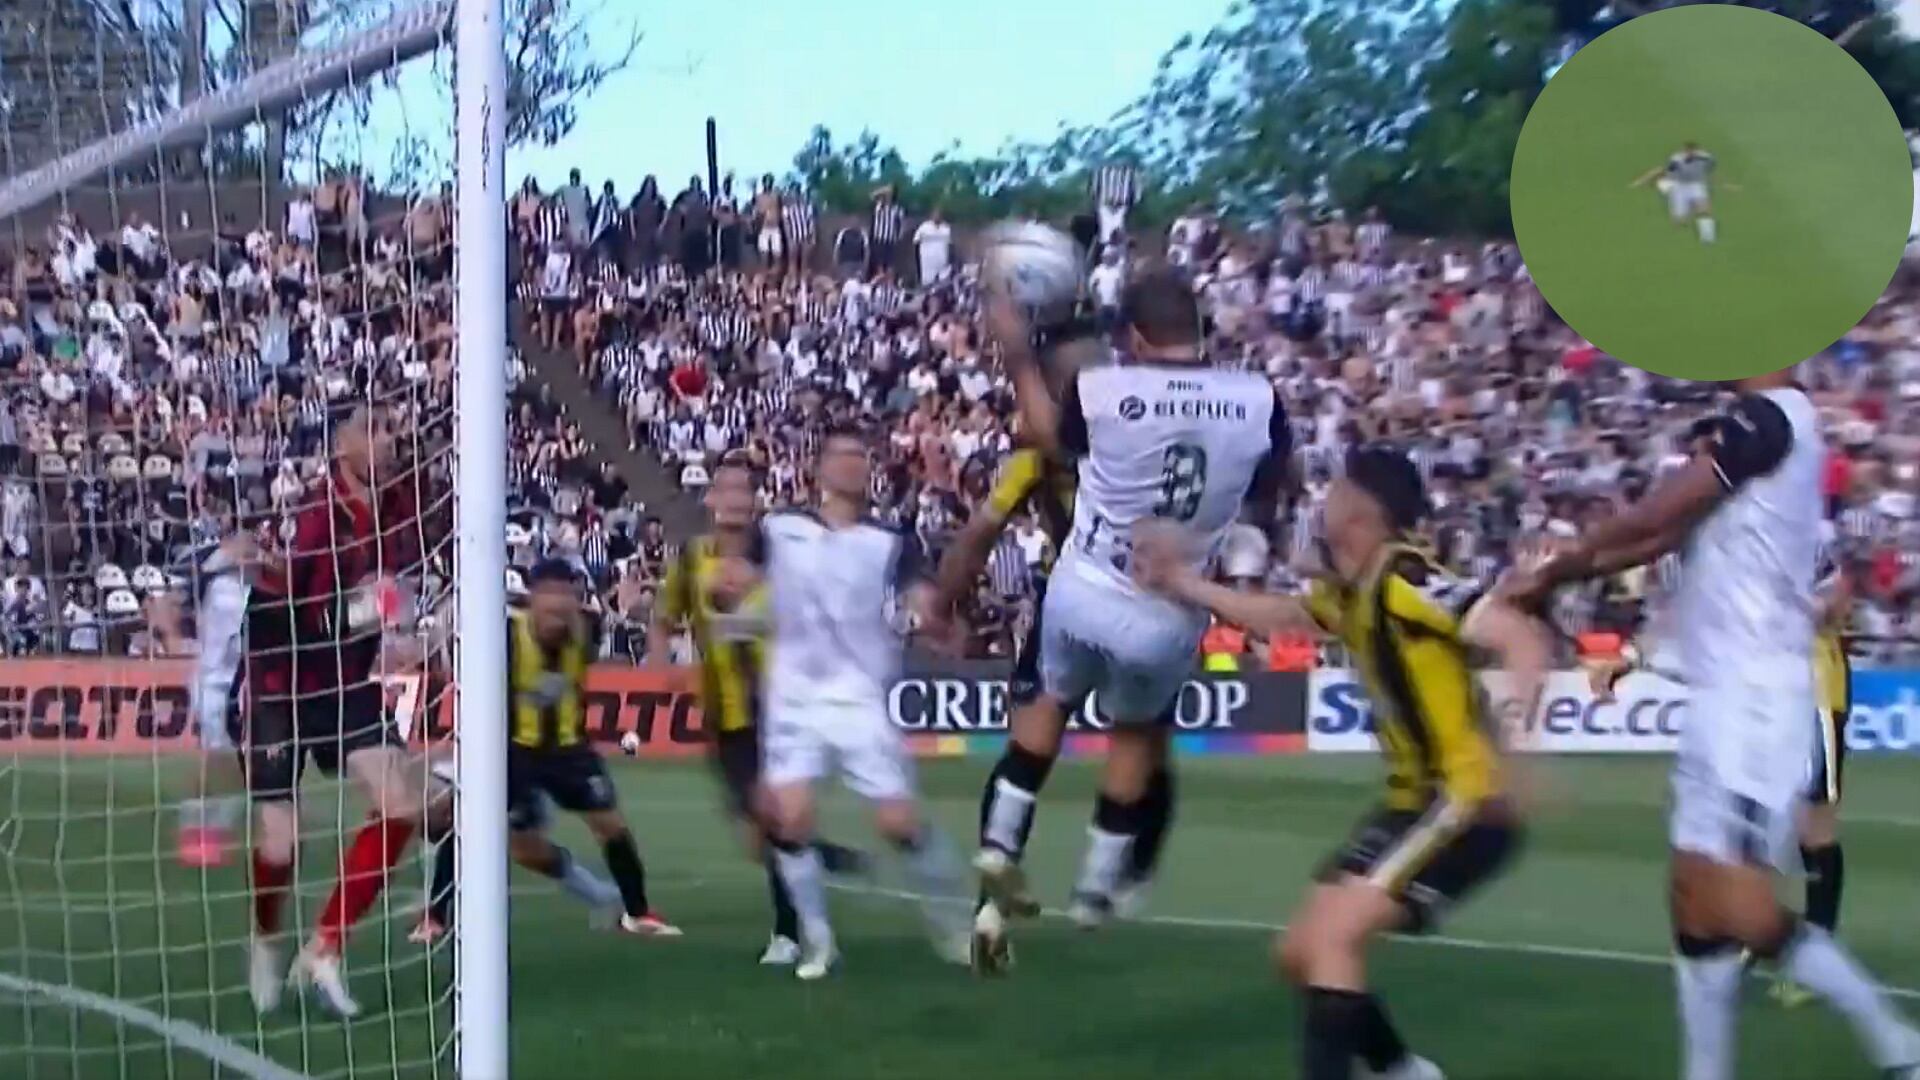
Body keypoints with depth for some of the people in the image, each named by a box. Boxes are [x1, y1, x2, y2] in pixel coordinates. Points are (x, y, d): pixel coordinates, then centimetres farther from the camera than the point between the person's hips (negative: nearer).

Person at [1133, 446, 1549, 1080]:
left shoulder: (1404, 581, -18)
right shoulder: (1348, 591, 8)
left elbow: (1520, 636, -29)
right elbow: (1274, 617, 30)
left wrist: (1504, 741, -44)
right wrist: (1179, 581, 25)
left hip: (1463, 802, -9)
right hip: (1414, 801, 9)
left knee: (1330, 938, -20)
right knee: (1301, 952, 11)